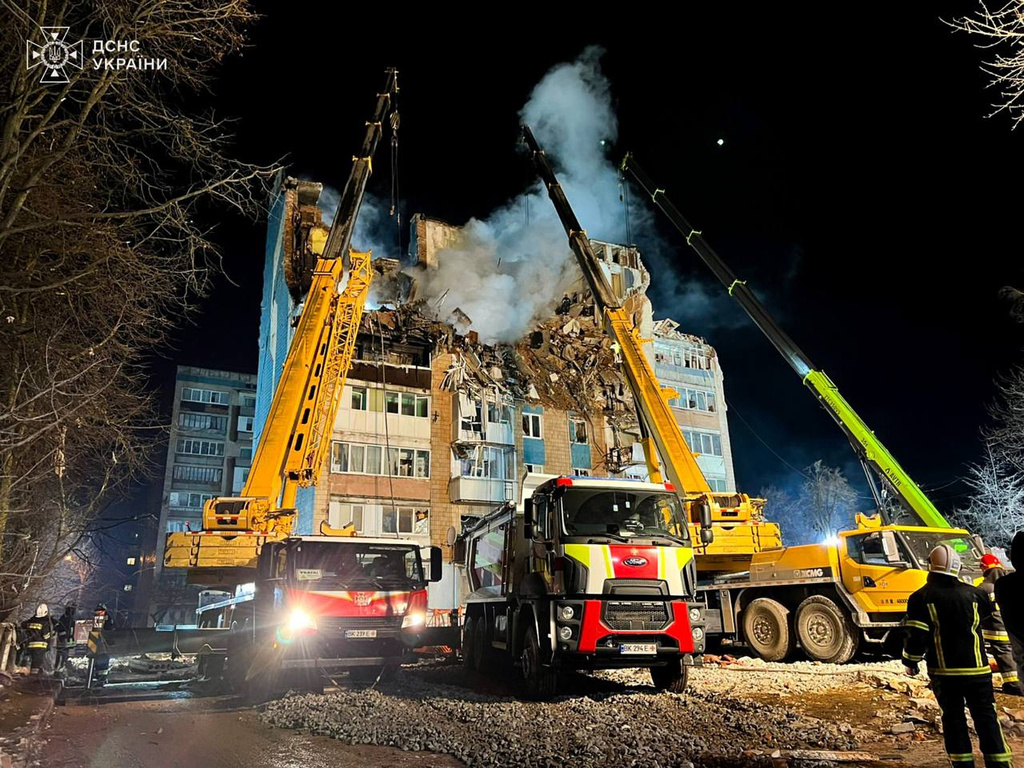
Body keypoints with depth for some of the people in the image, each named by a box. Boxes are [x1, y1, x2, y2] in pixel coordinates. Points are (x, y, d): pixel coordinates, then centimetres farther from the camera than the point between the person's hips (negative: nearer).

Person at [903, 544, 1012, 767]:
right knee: (986, 716, 10)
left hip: (944, 670, -2)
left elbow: (916, 635, -12)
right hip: (977, 667, 2)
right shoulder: (974, 593, -1)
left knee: (953, 717, 9)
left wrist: (910, 662, 2)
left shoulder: (921, 597, -9)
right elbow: (991, 620, 19)